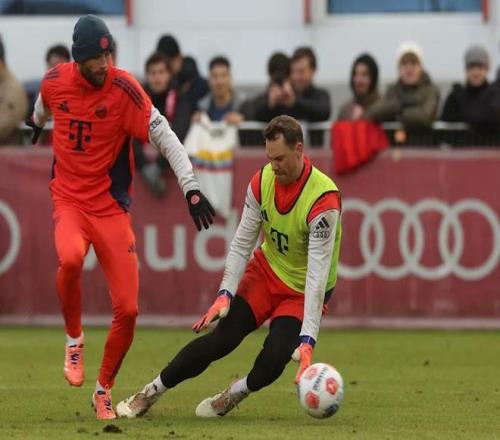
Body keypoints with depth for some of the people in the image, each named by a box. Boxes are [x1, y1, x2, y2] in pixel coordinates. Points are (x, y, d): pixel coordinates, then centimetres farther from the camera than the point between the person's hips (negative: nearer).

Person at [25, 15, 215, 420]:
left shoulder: (124, 88, -13)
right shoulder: (54, 81, -3)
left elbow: (164, 136, -15)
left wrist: (191, 187, -25)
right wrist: (36, 123, 44)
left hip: (112, 206, -1)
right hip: (69, 200, 1)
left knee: (127, 310, -6)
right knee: (71, 258, -34)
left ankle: (104, 389, 17)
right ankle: (74, 339, -6)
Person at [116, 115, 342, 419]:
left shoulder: (324, 199, -29)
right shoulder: (263, 181, -12)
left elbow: (318, 274, -32)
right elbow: (242, 242, -2)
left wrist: (308, 340, -37)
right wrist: (226, 294, -14)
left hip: (302, 292, -4)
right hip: (266, 271, 4)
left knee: (274, 360, -22)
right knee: (222, 339, -12)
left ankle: (233, 396, 10)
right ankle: (150, 394, 3)